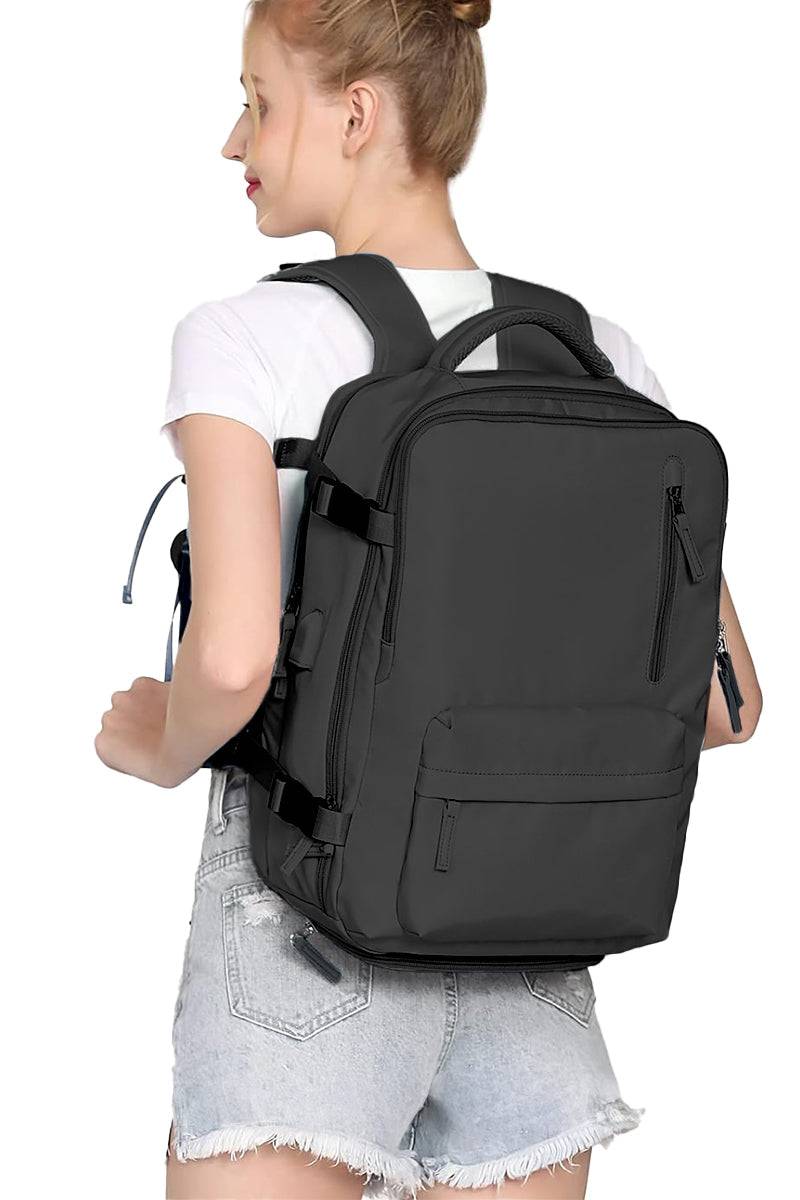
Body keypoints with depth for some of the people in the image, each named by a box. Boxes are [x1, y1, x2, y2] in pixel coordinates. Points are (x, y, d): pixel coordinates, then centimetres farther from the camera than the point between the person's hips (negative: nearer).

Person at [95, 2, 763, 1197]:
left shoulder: (244, 343, -12)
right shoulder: (597, 360, 3)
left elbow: (232, 658, -27)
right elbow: (726, 700, 3)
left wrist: (160, 747, -4)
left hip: (308, 926, -5)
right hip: (524, 965, 5)